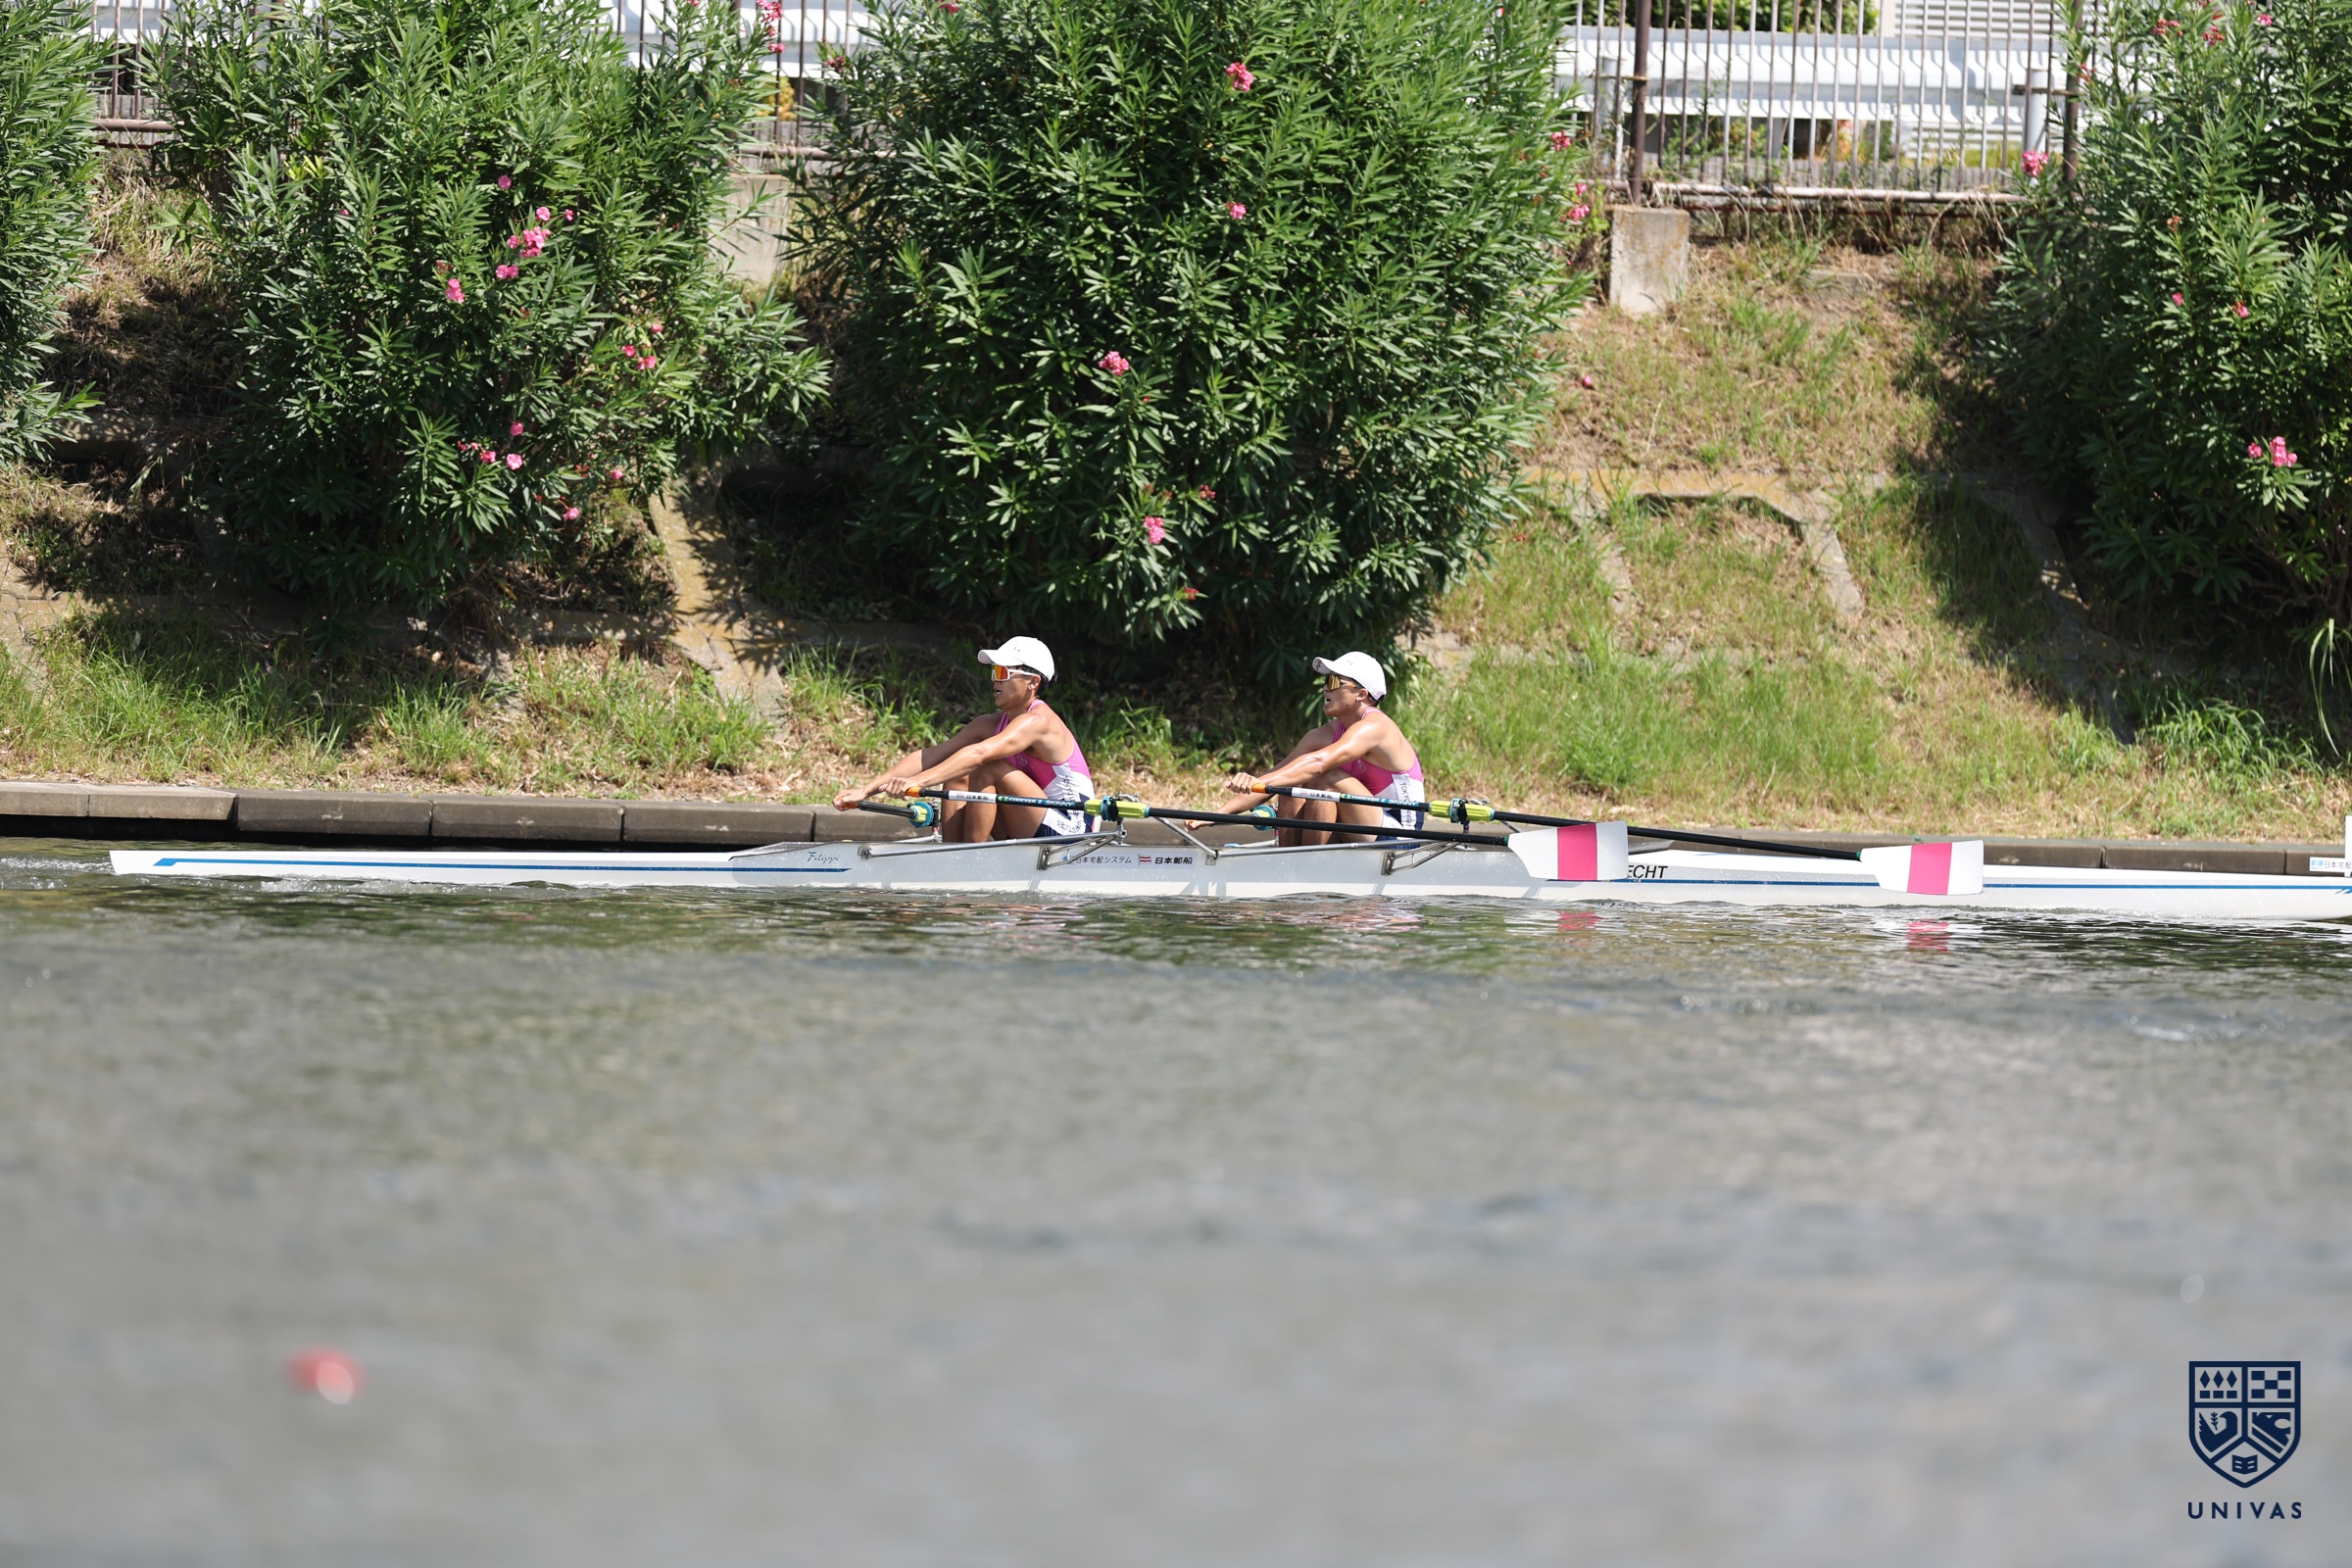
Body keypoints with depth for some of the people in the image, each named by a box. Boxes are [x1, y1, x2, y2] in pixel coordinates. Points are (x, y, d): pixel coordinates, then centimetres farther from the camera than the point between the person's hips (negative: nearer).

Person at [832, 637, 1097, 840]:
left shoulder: (1037, 721, -19)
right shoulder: (992, 724, 7)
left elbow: (980, 753, -35)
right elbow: (930, 756, -1)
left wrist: (918, 780, -44)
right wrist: (867, 789, -11)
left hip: (1069, 833, -8)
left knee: (987, 770, -23)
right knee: (958, 775, -1)